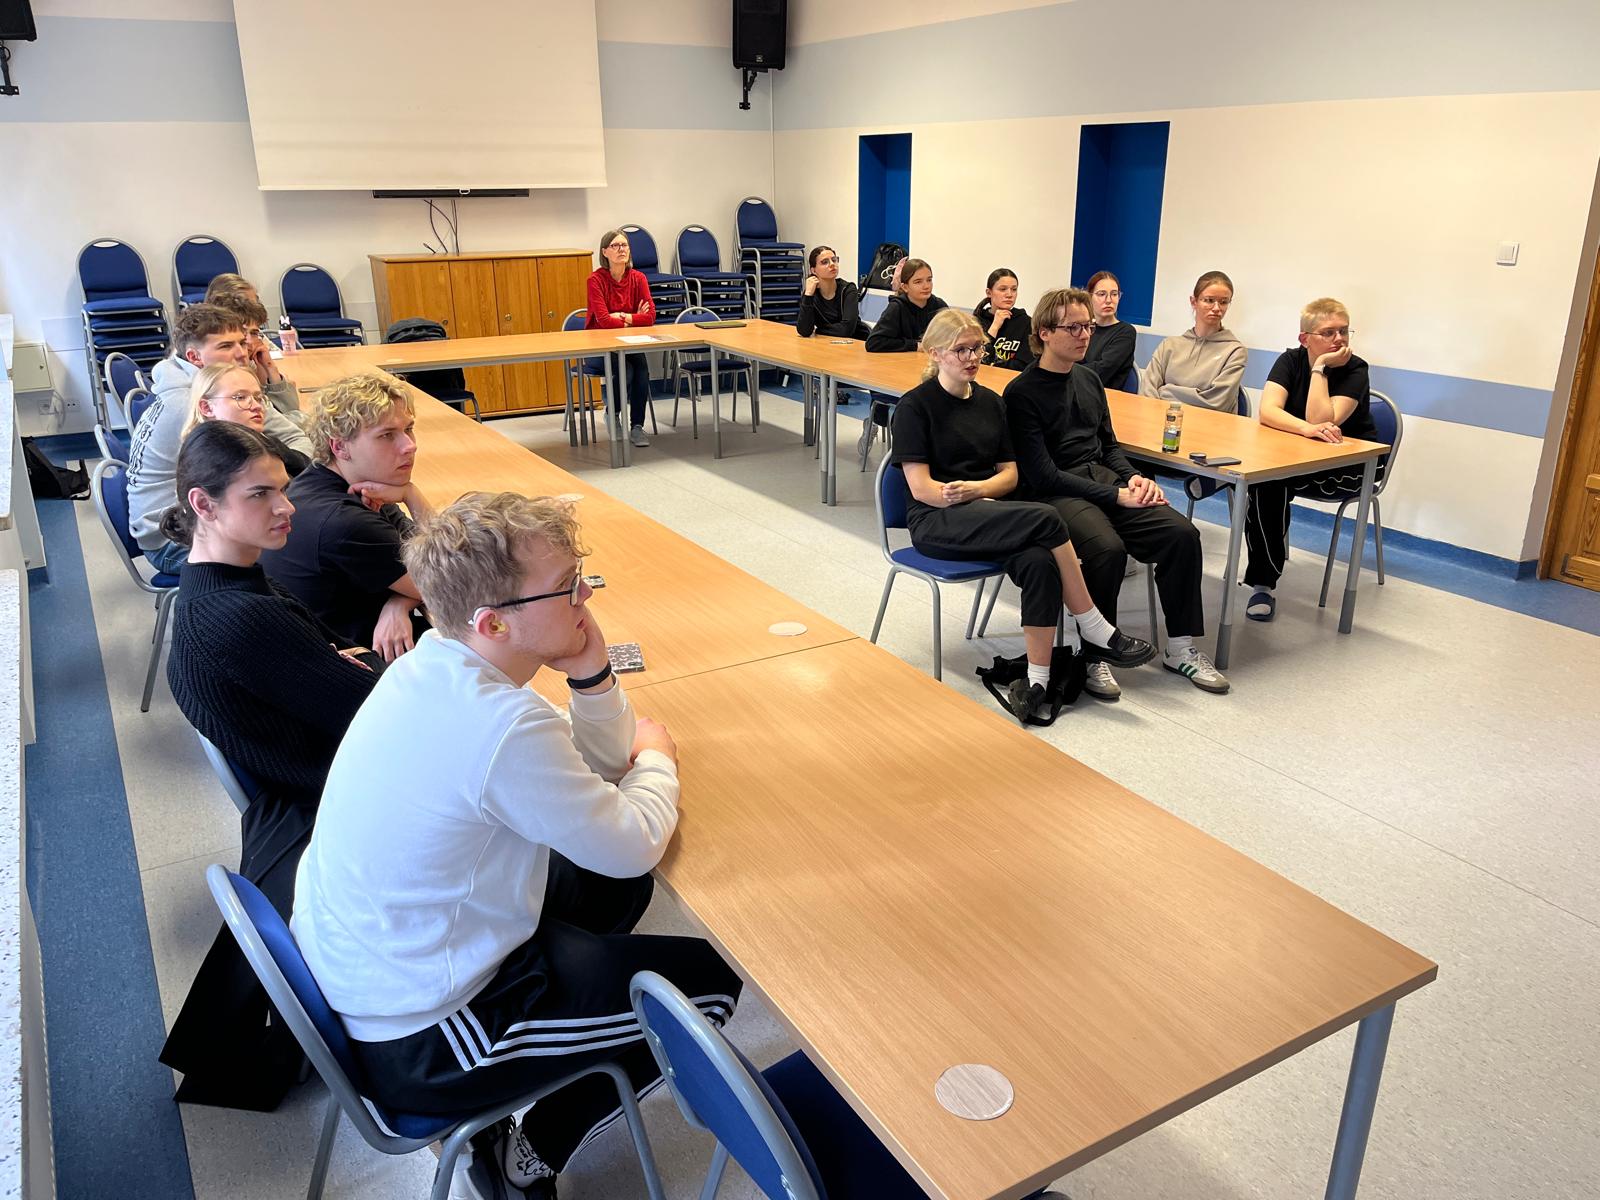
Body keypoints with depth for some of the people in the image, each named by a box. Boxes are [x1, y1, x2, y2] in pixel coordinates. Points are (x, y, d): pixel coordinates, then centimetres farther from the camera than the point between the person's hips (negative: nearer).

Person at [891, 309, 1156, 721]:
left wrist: (976, 489, -10)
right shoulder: (915, 406, -2)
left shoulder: (990, 402, 16)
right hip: (936, 521, -5)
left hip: (987, 514, 5)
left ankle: (1037, 679, -26)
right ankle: (1096, 632, -17)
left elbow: (1009, 474, 12)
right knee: (1046, 520, -29)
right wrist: (967, 500, -19)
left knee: (1038, 562, -31)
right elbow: (921, 488, -9)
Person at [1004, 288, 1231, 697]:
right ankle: (1094, 656, -16)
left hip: (1104, 479, 7)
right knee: (1108, 547, -34)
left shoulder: (1089, 380, 16)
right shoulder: (1022, 393, -7)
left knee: (1182, 533, -13)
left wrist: (1133, 478, 2)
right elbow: (1043, 475, -13)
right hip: (1055, 493, -7)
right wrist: (1115, 496, -16)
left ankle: (1180, 647, 0)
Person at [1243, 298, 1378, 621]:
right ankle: (1263, 580, -21)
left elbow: (1321, 422, -27)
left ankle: (1263, 580, -20)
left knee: (1273, 479, -31)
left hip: (1349, 467, -3)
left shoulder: (1355, 371, -11)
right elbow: (1267, 411, -20)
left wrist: (1320, 368, -24)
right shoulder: (1291, 360, -1)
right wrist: (1307, 429, -38)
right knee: (1261, 475, -30)